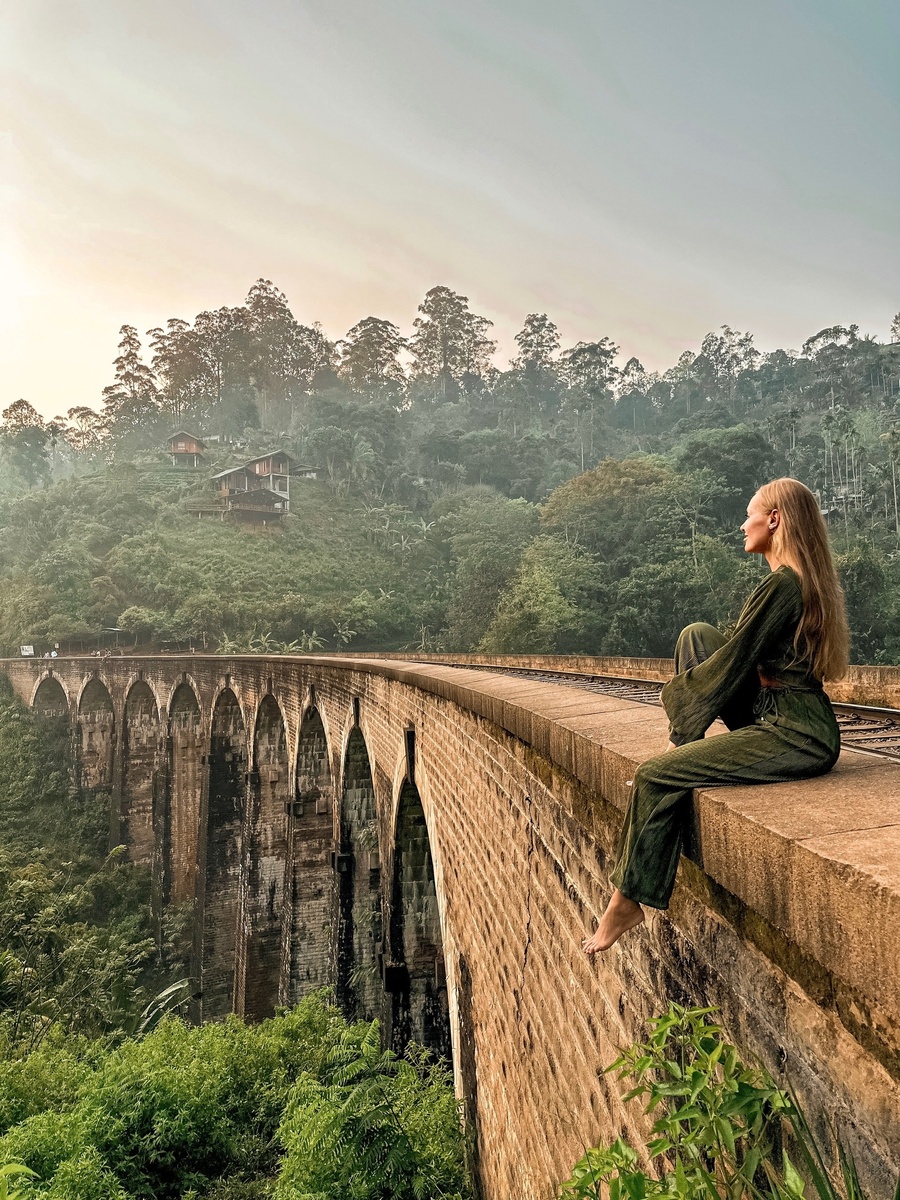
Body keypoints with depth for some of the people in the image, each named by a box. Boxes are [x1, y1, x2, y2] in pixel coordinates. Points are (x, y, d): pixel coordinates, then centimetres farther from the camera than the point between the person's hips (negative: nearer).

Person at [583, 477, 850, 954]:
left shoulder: (781, 585, -18)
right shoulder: (807, 578, 13)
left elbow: (732, 664, -15)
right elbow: (744, 656, 19)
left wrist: (685, 728, -2)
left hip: (796, 735, -10)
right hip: (785, 719, 10)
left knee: (655, 775, -12)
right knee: (696, 635, 9)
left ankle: (629, 901, 2)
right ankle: (687, 743, 13)